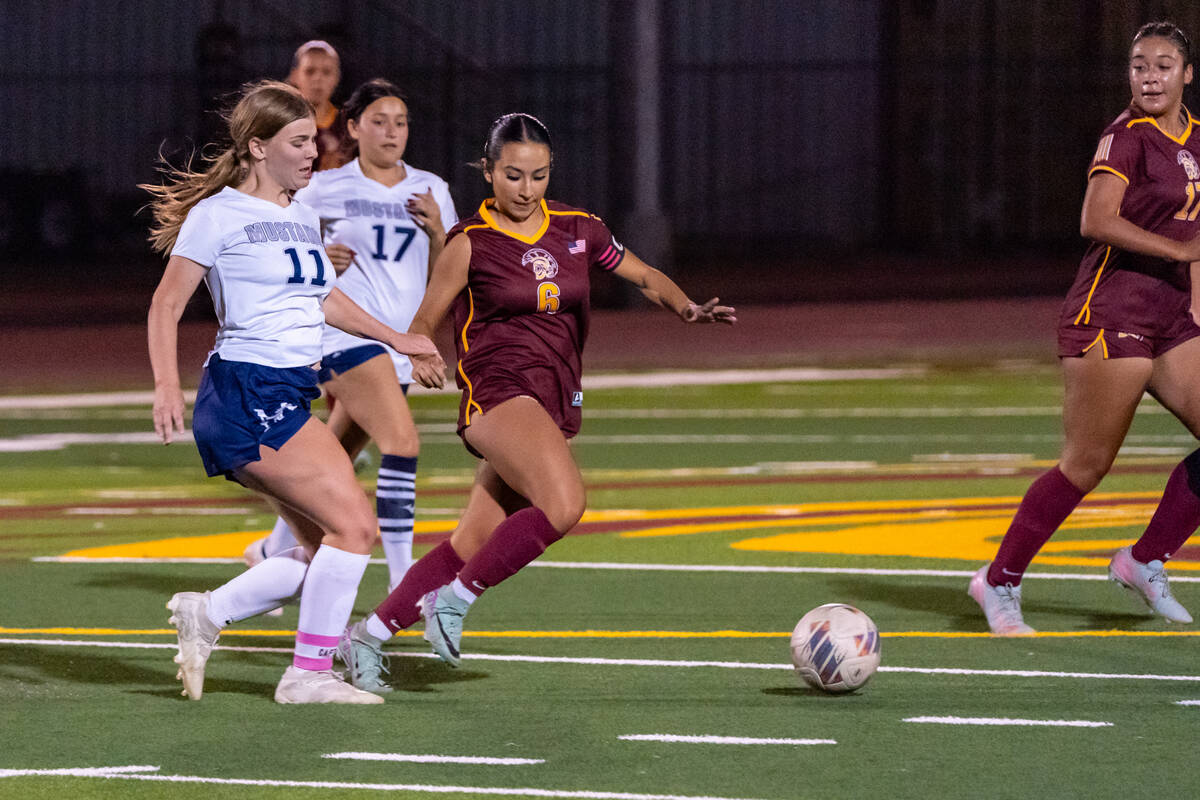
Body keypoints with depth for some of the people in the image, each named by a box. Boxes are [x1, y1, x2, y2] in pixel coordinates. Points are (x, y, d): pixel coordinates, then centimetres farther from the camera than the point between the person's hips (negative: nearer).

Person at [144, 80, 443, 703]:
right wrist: (166, 385, -16)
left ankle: (204, 614, 16)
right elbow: (166, 303, -6)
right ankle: (309, 673, -7)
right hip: (247, 394, -9)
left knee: (330, 546, 5)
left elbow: (325, 299, 33)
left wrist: (395, 338, 31)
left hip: (287, 400, 9)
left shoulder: (302, 217, 18)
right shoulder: (218, 214, -6)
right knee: (355, 523, -14)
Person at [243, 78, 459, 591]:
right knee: (402, 443, -23)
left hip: (399, 343, 6)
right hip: (346, 333, -6)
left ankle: (274, 551, 40)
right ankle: (402, 583, -24)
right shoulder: (326, 190, 0)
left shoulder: (430, 190, 11)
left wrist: (437, 231, -9)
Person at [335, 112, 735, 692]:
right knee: (562, 504, -29)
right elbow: (423, 324, 3)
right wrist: (419, 356, -16)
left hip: (556, 404, 6)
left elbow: (646, 278, 18)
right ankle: (455, 599, -14)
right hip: (497, 391, -6)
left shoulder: (576, 230, 9)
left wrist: (688, 310, 1)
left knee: (472, 545, 6)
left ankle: (369, 635, 18)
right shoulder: (471, 242, -4)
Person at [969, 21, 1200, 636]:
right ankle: (1000, 582, 8)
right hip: (1111, 314, -8)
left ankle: (1145, 562, 11)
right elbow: (1097, 221, -24)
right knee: (1086, 464, -5)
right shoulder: (1127, 136, -12)